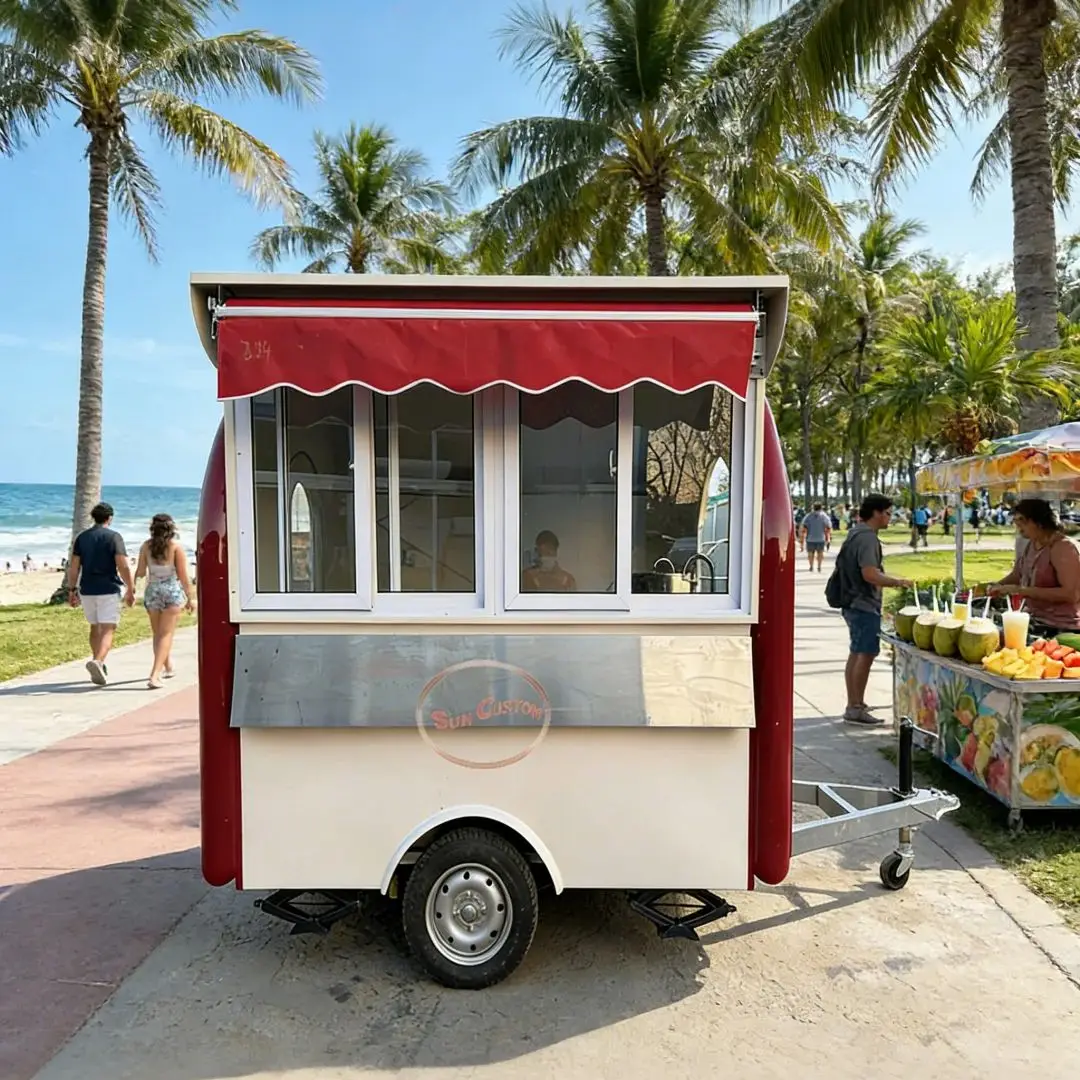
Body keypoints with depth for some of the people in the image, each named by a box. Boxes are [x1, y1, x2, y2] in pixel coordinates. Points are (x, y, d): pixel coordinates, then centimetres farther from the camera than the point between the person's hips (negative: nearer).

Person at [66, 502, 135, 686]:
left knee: (95, 628, 18)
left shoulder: (81, 537, 7)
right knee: (108, 629, -6)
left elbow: (73, 567, 6)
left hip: (87, 590, 5)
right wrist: (131, 590, -7)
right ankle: (97, 661, -29)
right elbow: (123, 566, -13)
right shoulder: (114, 537, -7)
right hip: (108, 590, -5)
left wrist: (72, 590, 13)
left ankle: (99, 668, 26)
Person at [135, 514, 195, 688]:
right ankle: (154, 675, -11)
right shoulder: (176, 546, -7)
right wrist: (190, 598, -1)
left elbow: (140, 572, 1)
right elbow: (183, 575, -9)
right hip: (172, 591, -3)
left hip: (152, 591, 3)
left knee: (158, 633, 19)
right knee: (166, 634, -1)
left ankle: (168, 668, 33)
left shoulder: (146, 545, 1)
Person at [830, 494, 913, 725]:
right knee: (866, 654, -7)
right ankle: (856, 708, -3)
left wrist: (889, 581, 23)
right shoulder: (867, 537, -18)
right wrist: (897, 582, -15)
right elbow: (870, 574, -26)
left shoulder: (856, 533, 15)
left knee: (857, 654, 16)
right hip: (864, 604, -11)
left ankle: (854, 704, 25)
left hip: (854, 603, 11)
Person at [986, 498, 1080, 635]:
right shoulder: (1029, 545, 6)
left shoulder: (1064, 547, -18)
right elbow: (1015, 575, 20)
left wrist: (1024, 591, -27)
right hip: (1033, 622, 7)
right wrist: (997, 586, -1)